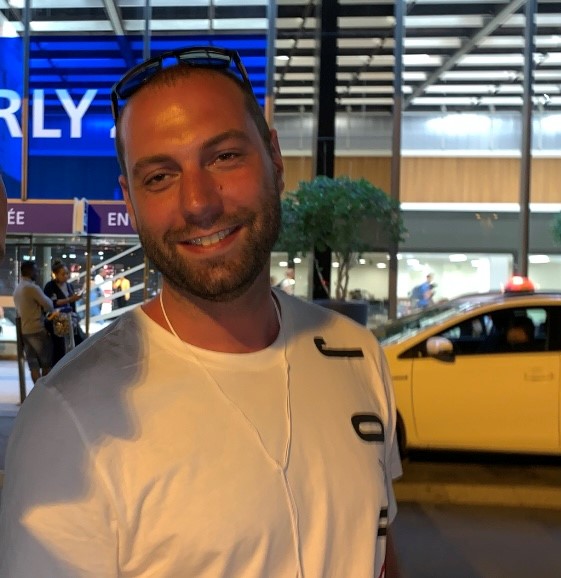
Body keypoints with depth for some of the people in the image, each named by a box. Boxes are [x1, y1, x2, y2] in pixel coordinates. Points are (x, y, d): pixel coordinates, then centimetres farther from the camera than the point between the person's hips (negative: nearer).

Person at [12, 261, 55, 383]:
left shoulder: (17, 289, 14)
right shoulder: (32, 287, -15)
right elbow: (49, 306, -12)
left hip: (23, 330, 8)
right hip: (37, 330, -8)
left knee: (33, 364, 7)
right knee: (46, 363, 2)